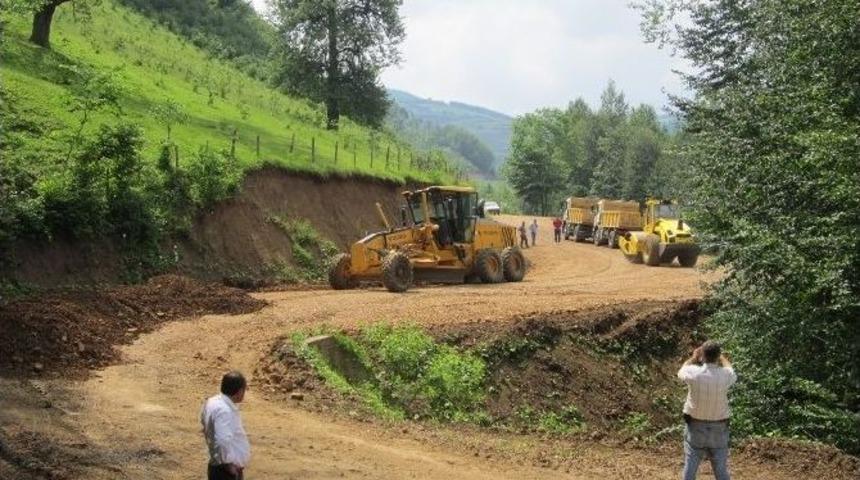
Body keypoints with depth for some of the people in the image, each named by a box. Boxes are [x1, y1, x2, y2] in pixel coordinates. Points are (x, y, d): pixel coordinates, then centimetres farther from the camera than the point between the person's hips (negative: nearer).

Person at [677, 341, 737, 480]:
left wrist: (694, 357, 20)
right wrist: (721, 356, 24)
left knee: (690, 467, 9)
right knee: (721, 469, 10)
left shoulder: (693, 373, -18)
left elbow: (681, 371, 7)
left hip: (695, 426, 0)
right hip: (719, 427, 1)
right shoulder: (725, 375, -16)